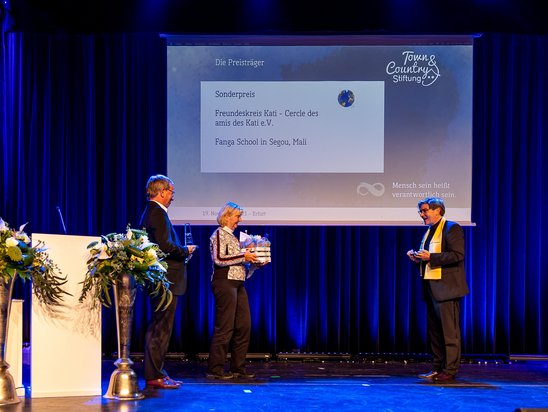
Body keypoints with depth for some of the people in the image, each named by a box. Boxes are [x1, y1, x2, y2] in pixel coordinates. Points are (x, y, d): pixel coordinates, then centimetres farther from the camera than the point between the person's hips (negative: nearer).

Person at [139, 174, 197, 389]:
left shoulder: (151, 212, 17)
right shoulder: (157, 213, -14)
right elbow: (165, 245, -24)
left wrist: (181, 251, 12)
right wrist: (185, 250, -8)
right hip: (165, 280, -11)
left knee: (158, 328, 15)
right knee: (161, 329, -6)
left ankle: (156, 373, 22)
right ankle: (154, 376, -1)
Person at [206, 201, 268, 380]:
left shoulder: (233, 236, 21)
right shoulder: (219, 234, -4)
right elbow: (219, 259, -18)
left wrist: (255, 263, 7)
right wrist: (243, 256, -15)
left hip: (237, 284, 9)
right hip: (224, 282, -9)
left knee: (244, 326, 6)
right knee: (225, 327, -8)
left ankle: (238, 368, 13)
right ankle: (215, 369, -2)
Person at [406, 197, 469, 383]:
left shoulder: (452, 228, -7)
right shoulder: (429, 231, 20)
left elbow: (458, 255, -18)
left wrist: (430, 257, -21)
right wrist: (417, 257, 7)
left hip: (446, 288, -9)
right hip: (431, 287, 9)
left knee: (449, 330, -5)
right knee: (434, 330, 12)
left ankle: (450, 371, -2)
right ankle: (437, 369, 19)